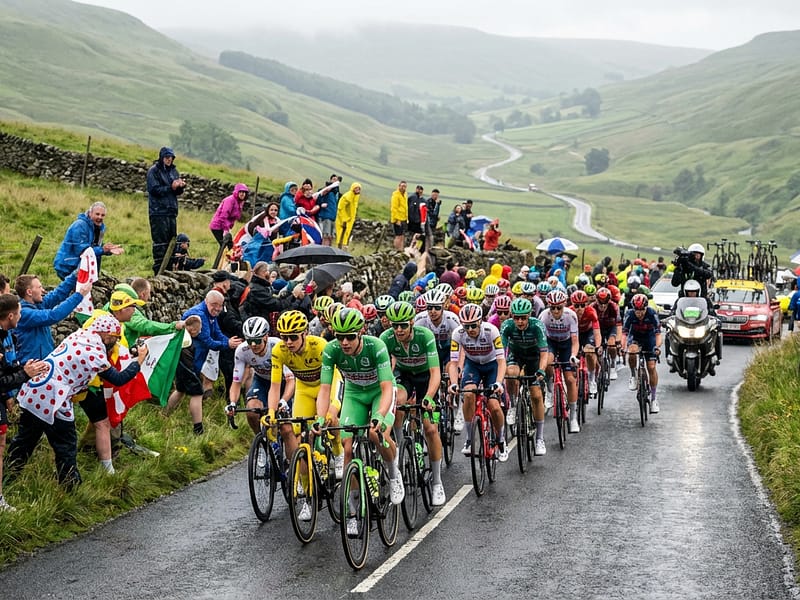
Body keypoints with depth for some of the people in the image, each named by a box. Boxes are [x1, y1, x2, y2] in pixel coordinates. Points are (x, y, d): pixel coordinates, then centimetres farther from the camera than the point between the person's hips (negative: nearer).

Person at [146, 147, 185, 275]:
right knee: (160, 242, -7)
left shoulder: (173, 171, 15)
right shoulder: (153, 171, -5)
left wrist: (181, 186, -8)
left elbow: (177, 192, 15)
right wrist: (171, 187, -21)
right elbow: (154, 189, -15)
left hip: (171, 211, 7)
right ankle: (158, 270, -4)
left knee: (171, 240, 9)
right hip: (158, 212, -7)